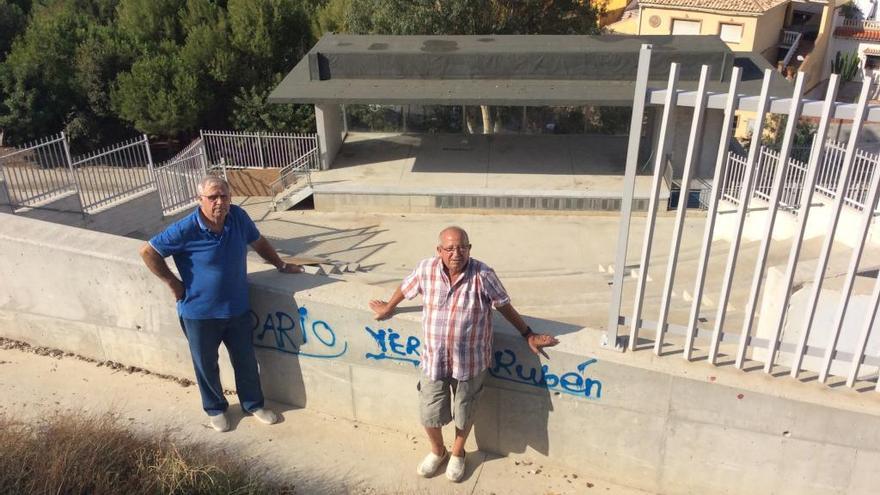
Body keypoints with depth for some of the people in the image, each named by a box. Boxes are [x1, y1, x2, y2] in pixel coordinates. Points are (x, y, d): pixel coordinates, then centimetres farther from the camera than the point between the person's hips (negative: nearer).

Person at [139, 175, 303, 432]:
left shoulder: (238, 216, -10)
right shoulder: (186, 229, -22)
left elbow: (259, 242, 9)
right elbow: (148, 251, -13)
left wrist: (281, 265, 15)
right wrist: (173, 283, -10)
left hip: (237, 308, 3)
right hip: (199, 313, -3)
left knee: (246, 361, 17)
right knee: (206, 365, 16)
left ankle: (253, 404, 40)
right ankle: (215, 409, 40)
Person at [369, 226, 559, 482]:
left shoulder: (483, 275, -18)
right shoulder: (425, 269, -12)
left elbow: (504, 306, -5)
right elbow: (406, 288, 9)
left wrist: (528, 335, 1)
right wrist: (388, 308, 25)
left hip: (469, 362, -2)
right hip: (433, 359, 2)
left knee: (464, 414, 18)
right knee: (429, 415, 14)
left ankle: (457, 453, 48)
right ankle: (437, 451, 46)